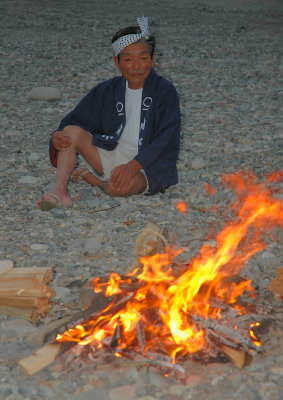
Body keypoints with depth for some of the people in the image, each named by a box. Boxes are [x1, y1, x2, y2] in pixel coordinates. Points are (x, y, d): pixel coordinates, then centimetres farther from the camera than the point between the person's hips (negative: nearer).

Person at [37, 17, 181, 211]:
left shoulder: (165, 91, -7)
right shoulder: (107, 90, 7)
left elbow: (167, 139, -15)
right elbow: (77, 119, 9)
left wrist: (132, 166, -27)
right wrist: (58, 137, -15)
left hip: (148, 164, -4)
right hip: (113, 156, 5)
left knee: (121, 187, -37)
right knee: (72, 131, -15)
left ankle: (91, 177, -3)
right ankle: (59, 191, -25)